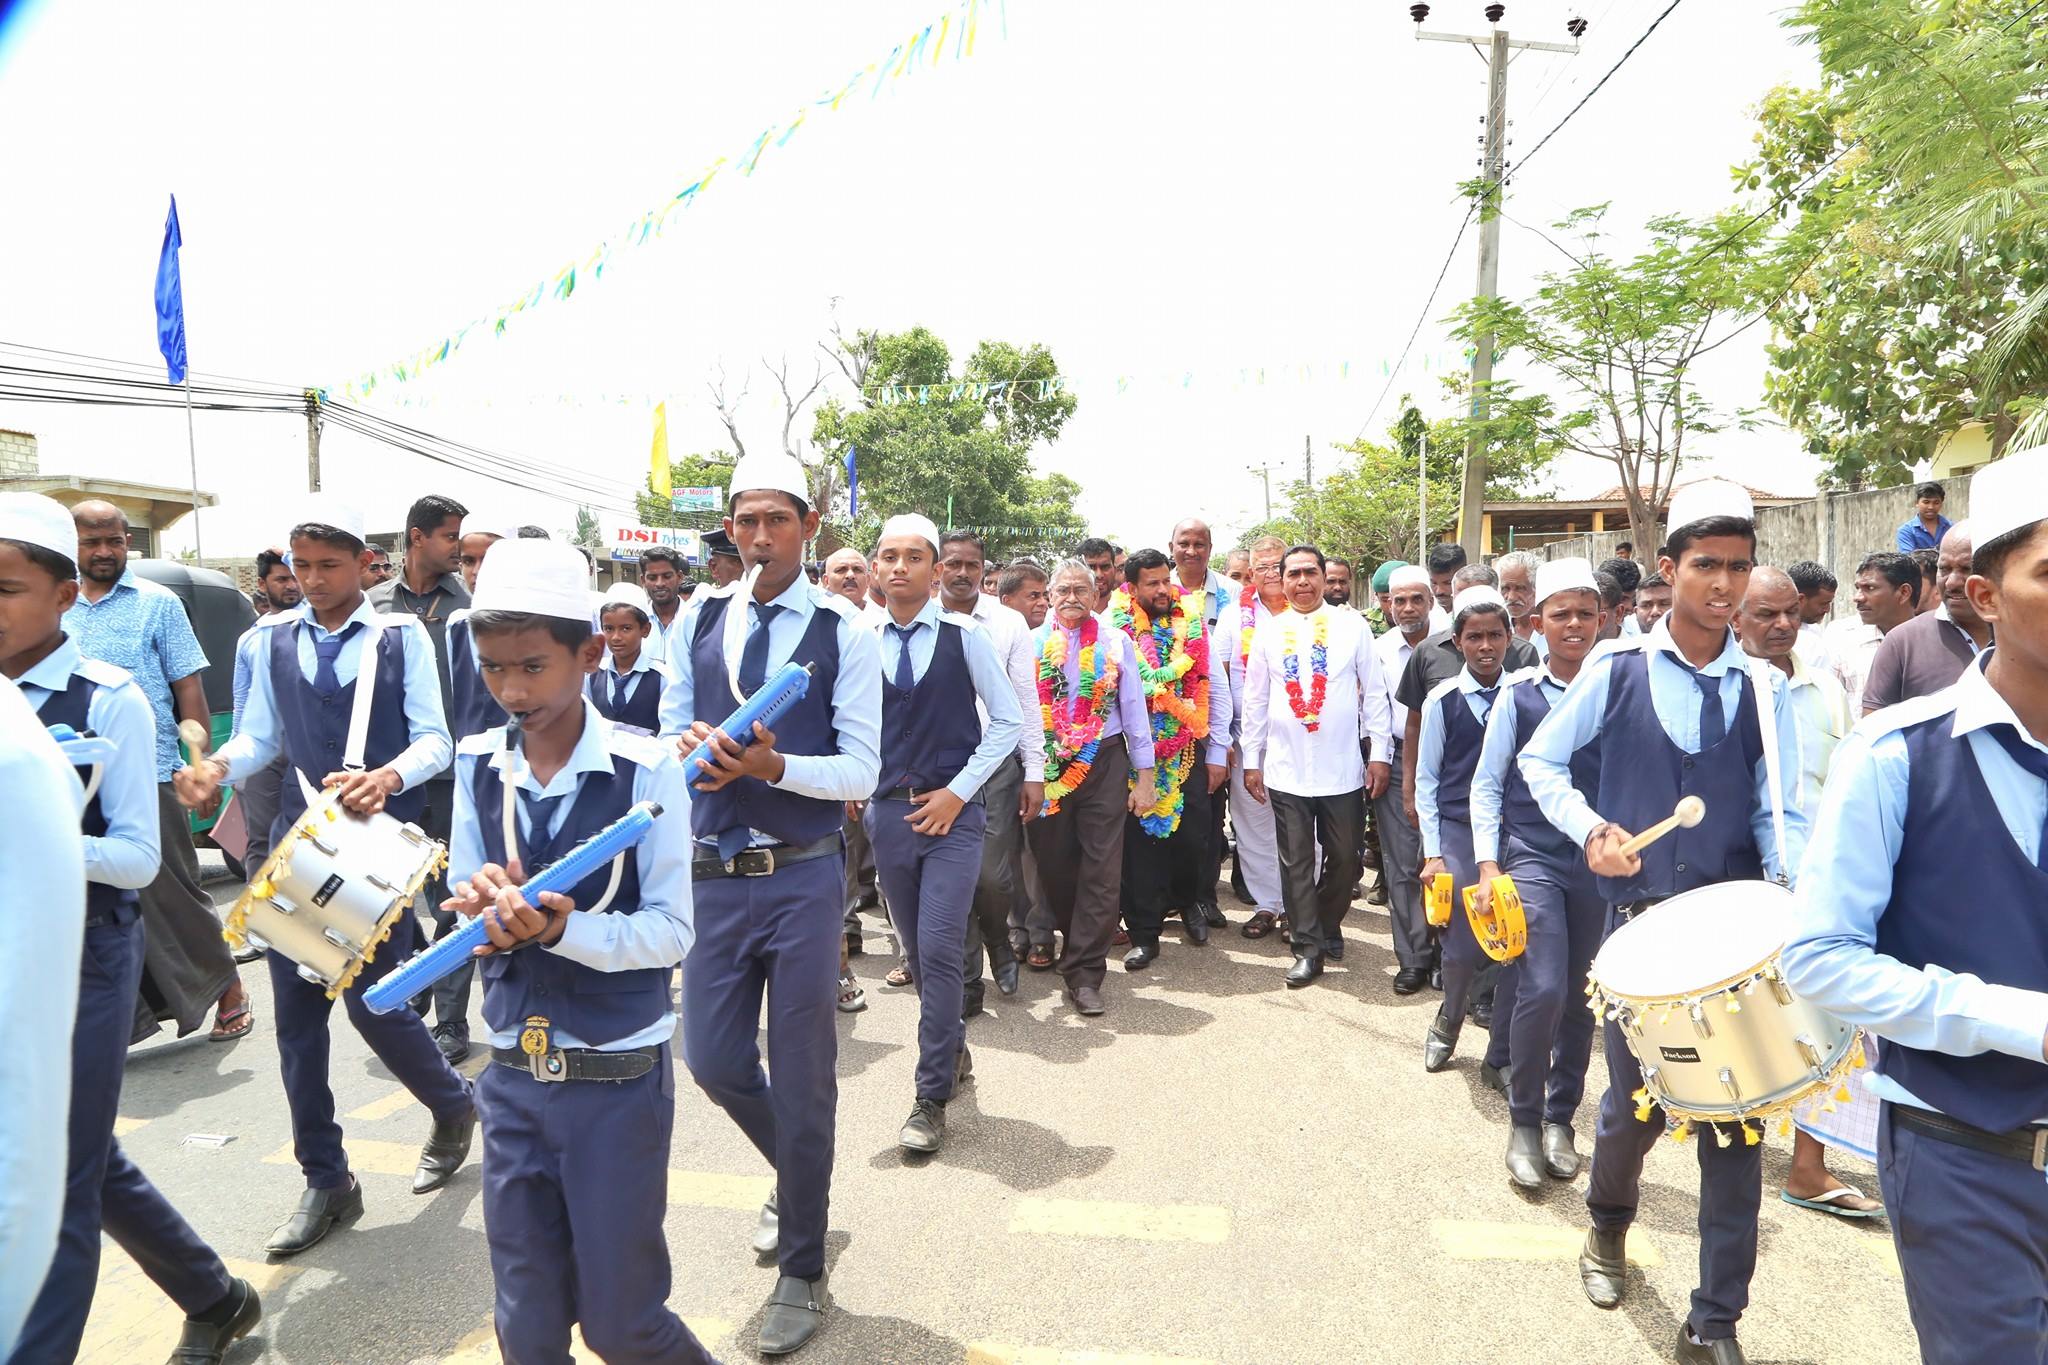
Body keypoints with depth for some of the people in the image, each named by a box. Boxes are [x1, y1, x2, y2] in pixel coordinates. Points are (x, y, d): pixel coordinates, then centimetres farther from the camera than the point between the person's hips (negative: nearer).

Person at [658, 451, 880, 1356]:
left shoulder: (843, 631, -7)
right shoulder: (697, 618, 5)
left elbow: (862, 771, -9)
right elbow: (671, 732, 9)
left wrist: (774, 764, -24)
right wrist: (689, 748, -14)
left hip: (802, 878, -4)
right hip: (714, 874, 4)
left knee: (801, 1076, 6)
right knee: (714, 1061, 13)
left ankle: (803, 1274, 29)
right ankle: (797, 1176, 46)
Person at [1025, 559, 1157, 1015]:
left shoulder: (1117, 643, 4)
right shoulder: (1032, 643, 5)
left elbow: (1134, 710, 4)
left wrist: (1144, 776, 0)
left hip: (1104, 764, -1)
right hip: (1046, 768, 1)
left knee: (1101, 871, -3)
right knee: (1054, 866, 9)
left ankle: (1083, 974, 4)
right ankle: (1081, 946, 32)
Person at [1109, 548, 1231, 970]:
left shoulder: (1194, 627, 3)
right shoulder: (1118, 631, -3)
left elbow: (1216, 690, 5)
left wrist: (1218, 753, 3)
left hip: (1190, 751, 1)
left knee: (1192, 837, 4)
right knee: (1140, 840, 3)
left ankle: (1189, 902, 34)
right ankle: (1144, 933, 15)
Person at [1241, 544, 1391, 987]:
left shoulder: (1352, 625, 0)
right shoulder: (1269, 632, 5)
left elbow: (1373, 692, 2)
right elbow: (1255, 701, 8)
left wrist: (1379, 753, -2)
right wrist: (1251, 761, 6)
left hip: (1343, 767, -1)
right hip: (1285, 768, 1)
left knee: (1344, 858, 10)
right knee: (1296, 863, 5)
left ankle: (1328, 926, 33)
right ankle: (1308, 947, 15)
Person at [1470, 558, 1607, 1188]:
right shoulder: (1518, 693, -1)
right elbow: (1486, 785, 2)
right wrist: (1488, 866, -5)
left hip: (1600, 862, 2)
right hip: (1533, 858, -2)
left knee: (1582, 996, 10)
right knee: (1542, 989, -12)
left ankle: (1560, 1118, 29)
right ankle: (1524, 1120, 9)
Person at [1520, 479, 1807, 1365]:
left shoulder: (1765, 692, 2)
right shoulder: (1616, 668, -3)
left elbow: (1776, 813, 3)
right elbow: (1541, 760, 4)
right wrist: (1591, 829, -11)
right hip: (1639, 924, -1)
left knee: (1735, 1117, 2)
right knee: (1634, 1103, 10)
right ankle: (1608, 1224, 43)